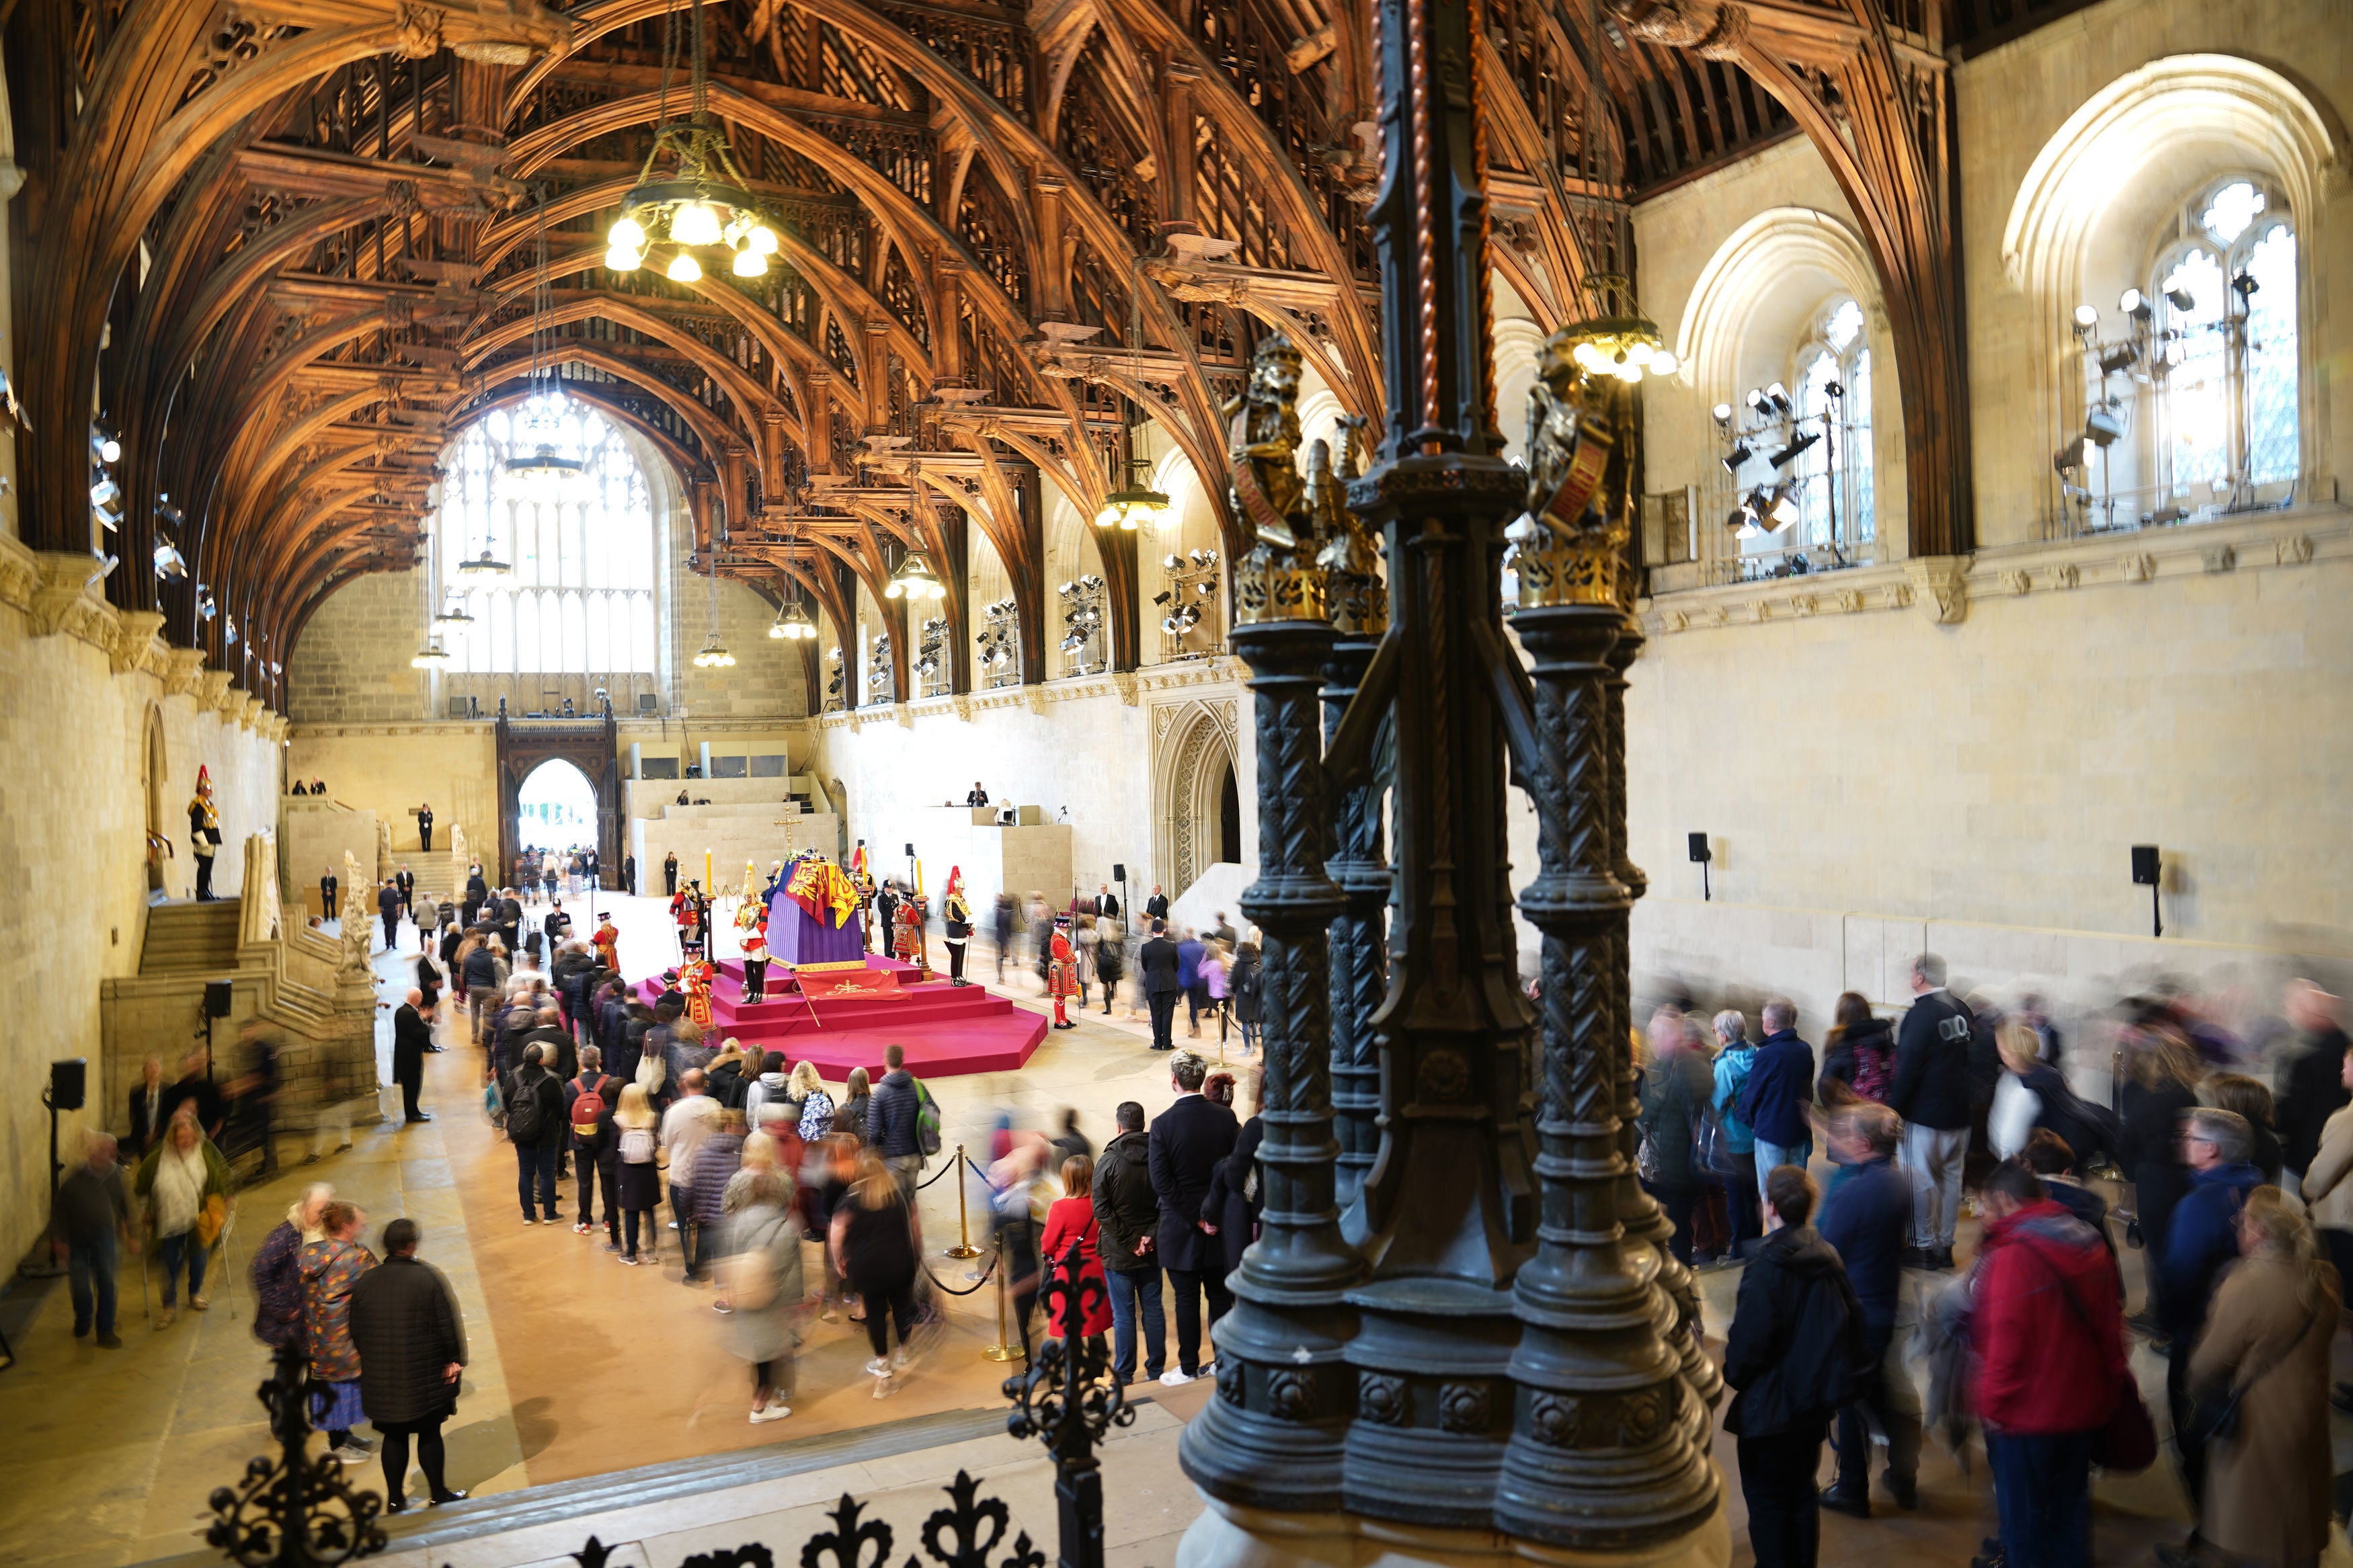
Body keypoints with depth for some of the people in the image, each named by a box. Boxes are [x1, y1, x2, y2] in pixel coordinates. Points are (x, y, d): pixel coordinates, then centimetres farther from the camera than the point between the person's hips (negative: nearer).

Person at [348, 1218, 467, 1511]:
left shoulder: (365, 1282, -2)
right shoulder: (428, 1277, -14)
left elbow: (356, 1332, 6)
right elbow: (449, 1324, -13)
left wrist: (371, 1363, 19)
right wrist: (454, 1360, 0)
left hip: (381, 1379, 3)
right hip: (425, 1376, -3)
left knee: (394, 1437, 15)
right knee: (429, 1434, 8)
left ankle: (395, 1498, 23)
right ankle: (439, 1494, 18)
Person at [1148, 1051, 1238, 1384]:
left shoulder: (1163, 1125, -17)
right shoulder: (1226, 1117, -6)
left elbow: (1162, 1183, -18)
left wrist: (1196, 1218, -11)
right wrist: (1215, 1212, 4)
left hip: (1180, 1228, -3)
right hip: (1220, 1223, 3)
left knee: (1187, 1299, 8)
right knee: (1221, 1295, 15)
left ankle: (1189, 1368, 18)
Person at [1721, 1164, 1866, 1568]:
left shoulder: (1768, 1267, -23)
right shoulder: (1828, 1259, -2)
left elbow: (1749, 1340, -21)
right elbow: (1852, 1326, 9)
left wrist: (1733, 1372, -1)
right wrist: (1836, 1379, 19)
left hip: (1770, 1406, -7)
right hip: (1816, 1402, 7)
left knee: (1766, 1498, 7)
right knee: (1802, 1492, 20)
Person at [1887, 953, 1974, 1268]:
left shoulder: (1920, 1015, -17)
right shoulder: (1962, 1012, 5)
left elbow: (1907, 1068, -18)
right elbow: (1972, 1061, 12)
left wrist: (1893, 1108, -10)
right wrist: (1965, 1102, 19)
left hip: (1925, 1113, -7)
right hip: (1959, 1112, 7)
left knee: (1921, 1180, 2)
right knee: (1951, 1176, 13)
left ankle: (1925, 1245, 7)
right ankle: (1946, 1245, 20)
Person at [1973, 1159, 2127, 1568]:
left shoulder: (2012, 1254, -22)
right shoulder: (2089, 1244, 3)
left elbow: (2006, 1338, -22)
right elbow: (2110, 1320, 11)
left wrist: (1994, 1403, -11)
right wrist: (2113, 1378, 21)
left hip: (2027, 1412, -7)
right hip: (2085, 1405, 8)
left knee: (2023, 1517, 8)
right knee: (2070, 1504, 21)